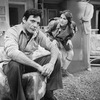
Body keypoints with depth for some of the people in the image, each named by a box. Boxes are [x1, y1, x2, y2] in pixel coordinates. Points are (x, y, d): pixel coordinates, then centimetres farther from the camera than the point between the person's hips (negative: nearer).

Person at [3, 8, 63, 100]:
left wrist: (51, 63, -31)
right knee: (14, 64, -39)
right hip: (14, 65, -5)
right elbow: (11, 52, -37)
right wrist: (38, 66, -40)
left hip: (30, 64, 5)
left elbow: (53, 47, -8)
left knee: (55, 59, -9)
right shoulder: (12, 31, -19)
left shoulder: (38, 33, -3)